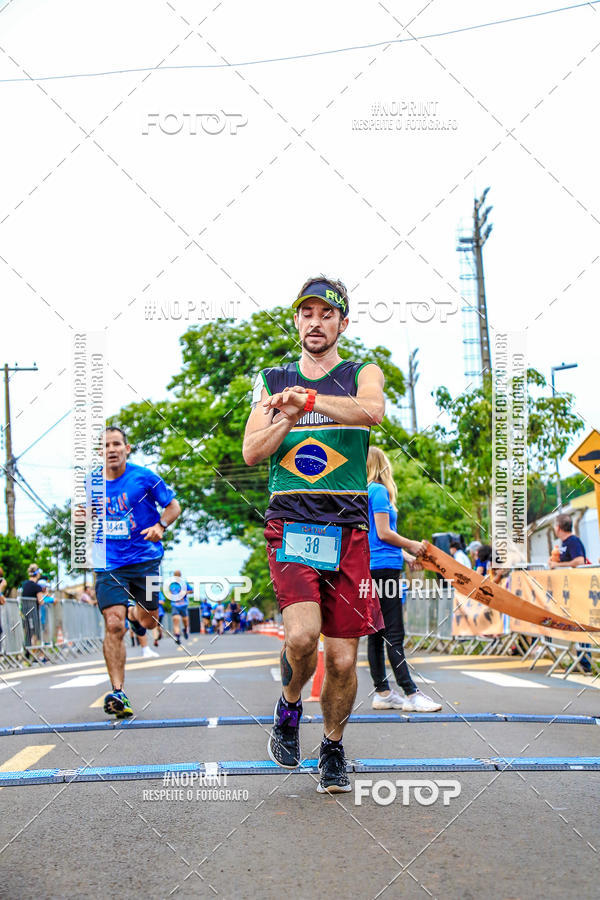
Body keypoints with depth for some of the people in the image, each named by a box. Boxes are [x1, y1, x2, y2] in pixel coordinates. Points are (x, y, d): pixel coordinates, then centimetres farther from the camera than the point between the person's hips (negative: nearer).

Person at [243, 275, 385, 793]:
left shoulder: (362, 374, 8)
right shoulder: (273, 381, 14)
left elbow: (371, 411, -16)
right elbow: (252, 452, 4)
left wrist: (304, 399, -20)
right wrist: (290, 416, -11)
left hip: (348, 531, 0)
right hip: (290, 526, 0)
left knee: (342, 659, 2)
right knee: (301, 634, -23)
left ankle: (333, 746, 27)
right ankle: (290, 705, 10)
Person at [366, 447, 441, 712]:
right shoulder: (379, 491, -8)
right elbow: (384, 533, -14)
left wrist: (405, 554, 21)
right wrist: (411, 545, 0)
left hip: (368, 569, 9)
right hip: (383, 567, -9)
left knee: (376, 634, 8)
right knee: (393, 635, -9)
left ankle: (382, 693, 12)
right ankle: (411, 694, -8)